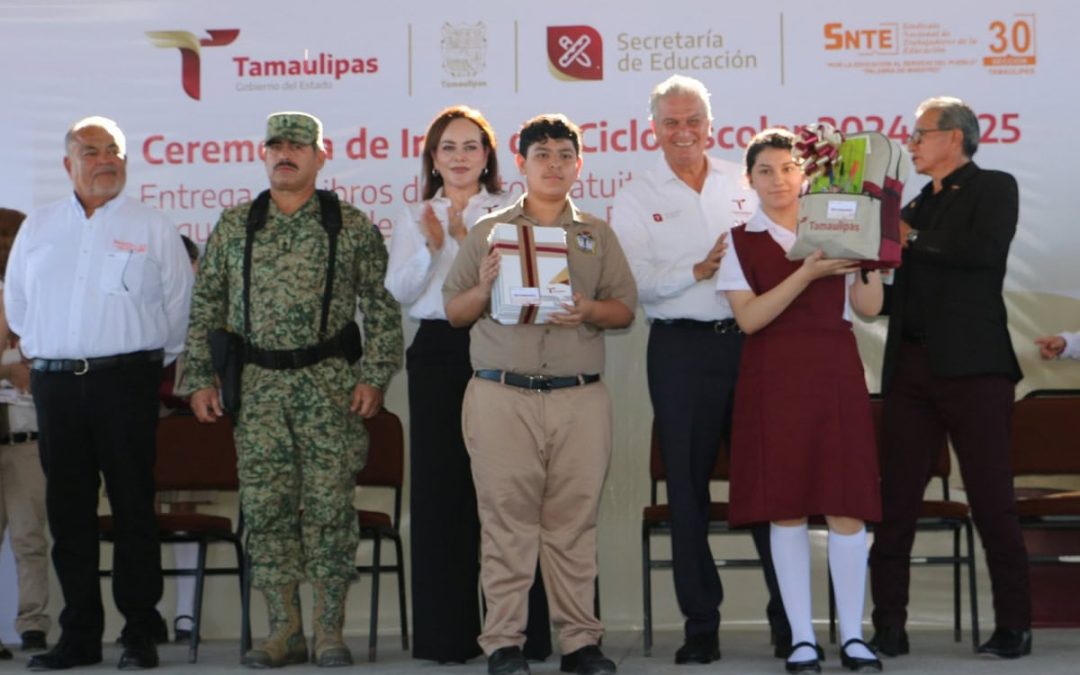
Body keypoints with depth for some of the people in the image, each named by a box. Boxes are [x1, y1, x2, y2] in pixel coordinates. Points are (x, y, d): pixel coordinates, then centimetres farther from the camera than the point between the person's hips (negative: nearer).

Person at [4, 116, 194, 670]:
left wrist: (150, 360, 7)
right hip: (55, 382, 3)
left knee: (133, 509, -3)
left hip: (127, 380, -3)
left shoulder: (152, 228, 3)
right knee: (68, 512, 5)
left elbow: (179, 306, 6)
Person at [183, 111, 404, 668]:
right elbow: (206, 306, 11)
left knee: (329, 505, -2)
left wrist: (373, 377, -5)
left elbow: (382, 308, 3)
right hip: (257, 387, 2)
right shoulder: (233, 225, 9)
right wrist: (201, 377, 6)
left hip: (329, 384, -2)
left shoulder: (352, 227, 3)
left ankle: (329, 631, 6)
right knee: (264, 507, 2)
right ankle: (284, 630, 10)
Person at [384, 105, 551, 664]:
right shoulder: (414, 218, 15)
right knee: (439, 489, 1)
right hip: (438, 354, 2)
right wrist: (431, 246, -11)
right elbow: (399, 292, 4)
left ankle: (519, 630, 1)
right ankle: (445, 633, 7)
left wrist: (466, 235, -15)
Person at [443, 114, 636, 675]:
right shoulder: (489, 231, 11)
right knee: (506, 520, -2)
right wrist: (485, 288, -9)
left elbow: (625, 309, 12)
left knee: (574, 521, 2)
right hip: (502, 396, -1)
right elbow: (454, 311, 10)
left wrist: (590, 311, -8)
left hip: (580, 397, 1)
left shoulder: (597, 234, 15)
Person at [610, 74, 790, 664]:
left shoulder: (743, 183, 11)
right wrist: (696, 271, -16)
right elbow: (632, 282, -5)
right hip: (680, 350, -1)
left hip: (751, 342, 1)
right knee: (687, 487, 4)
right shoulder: (637, 199, 5)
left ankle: (788, 616, 11)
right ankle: (700, 624, 13)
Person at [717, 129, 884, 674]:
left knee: (846, 503, -2)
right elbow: (749, 318, -8)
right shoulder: (740, 241, 5)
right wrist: (807, 274, -16)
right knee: (785, 507, 0)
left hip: (835, 373, 1)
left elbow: (870, 307, 6)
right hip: (774, 377, -1)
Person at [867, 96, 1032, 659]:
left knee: (992, 499, -3)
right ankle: (889, 626, 6)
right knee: (896, 501, 2)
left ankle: (1013, 625, 5)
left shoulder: (993, 189, 3)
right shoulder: (918, 205, 21)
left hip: (972, 365, -6)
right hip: (912, 366, 6)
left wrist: (913, 241, -8)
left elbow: (984, 249, -17)